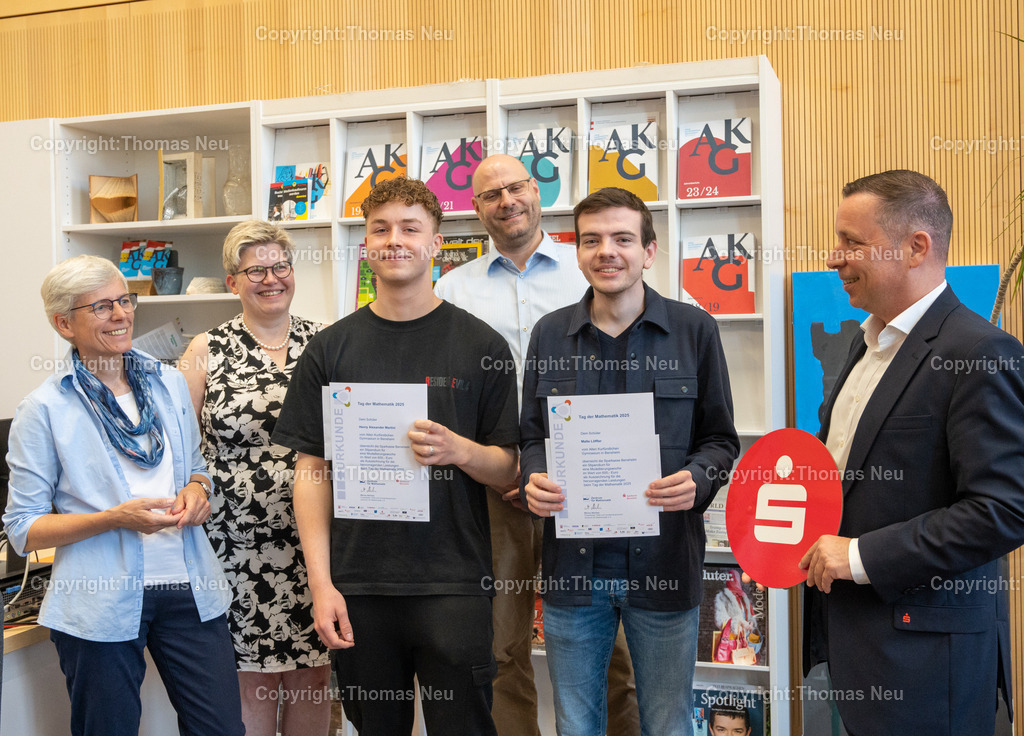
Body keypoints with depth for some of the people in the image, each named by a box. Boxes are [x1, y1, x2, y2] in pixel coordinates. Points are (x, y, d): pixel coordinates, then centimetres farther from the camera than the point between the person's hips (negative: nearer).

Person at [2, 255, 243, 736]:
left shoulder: (170, 384, 9)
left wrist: (196, 490, -2)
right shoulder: (45, 410, -4)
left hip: (189, 588, 4)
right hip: (101, 602, -3)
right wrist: (116, 519, -18)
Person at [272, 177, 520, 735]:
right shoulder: (330, 349, 6)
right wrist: (321, 584, -3)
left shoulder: (480, 346, 2)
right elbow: (311, 472, 5)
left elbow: (508, 472, 3)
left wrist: (459, 450, -18)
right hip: (357, 587, 2)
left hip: (453, 584, -1)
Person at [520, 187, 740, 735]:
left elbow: (719, 438, 5)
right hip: (572, 562, 2)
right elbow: (532, 436, 12)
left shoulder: (694, 329, 0)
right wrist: (534, 479, -9)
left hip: (664, 561, -1)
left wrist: (696, 479, -15)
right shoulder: (550, 334, 6)